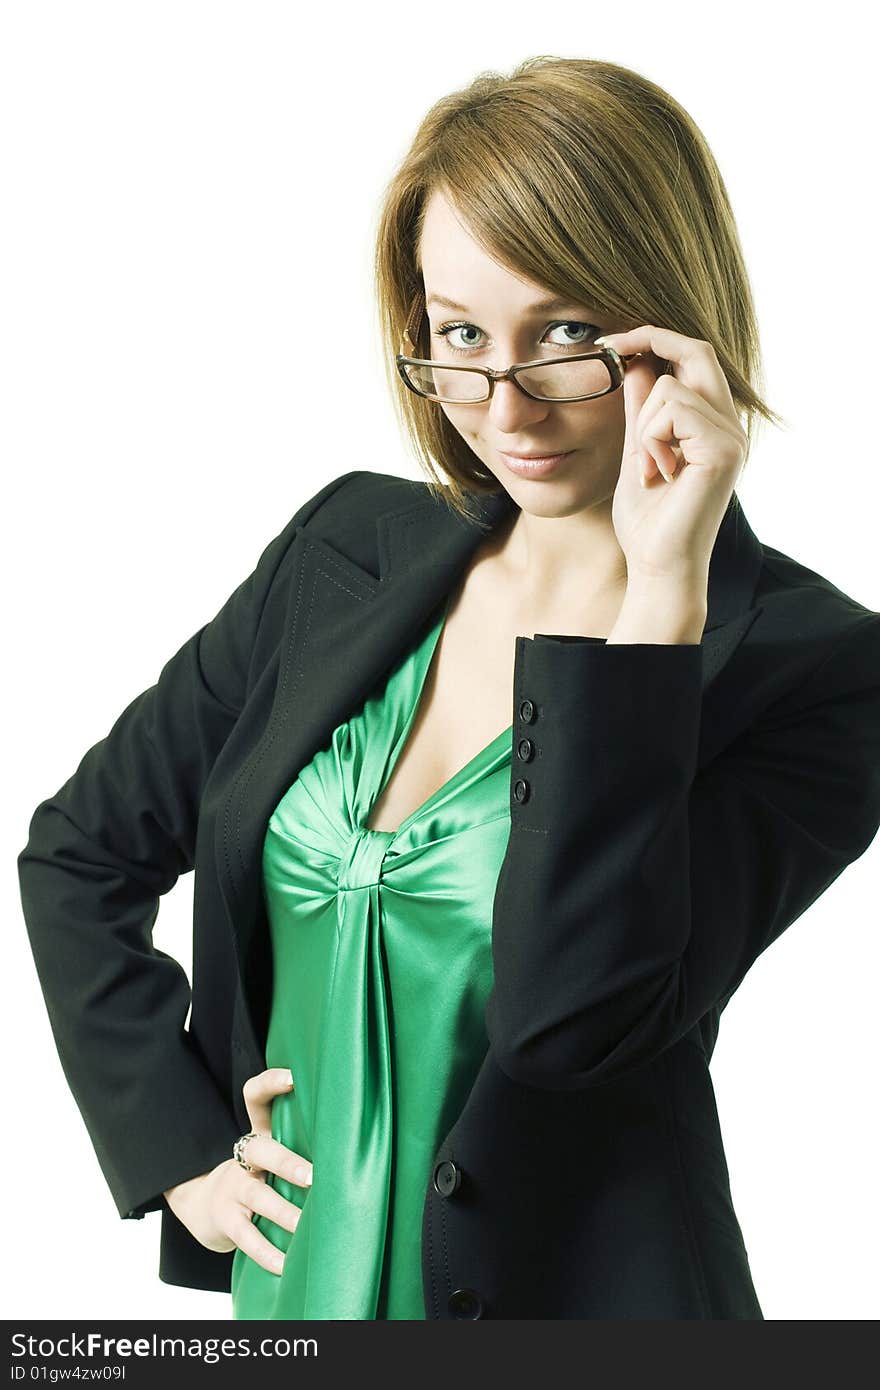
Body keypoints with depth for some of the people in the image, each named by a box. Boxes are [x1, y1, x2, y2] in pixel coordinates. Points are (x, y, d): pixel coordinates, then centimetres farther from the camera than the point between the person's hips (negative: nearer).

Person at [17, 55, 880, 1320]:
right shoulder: (349, 545, -2)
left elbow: (575, 1014, -28)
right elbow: (79, 850, 7)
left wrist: (658, 588, -29)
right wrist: (170, 1137, -1)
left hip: (572, 1297, -4)